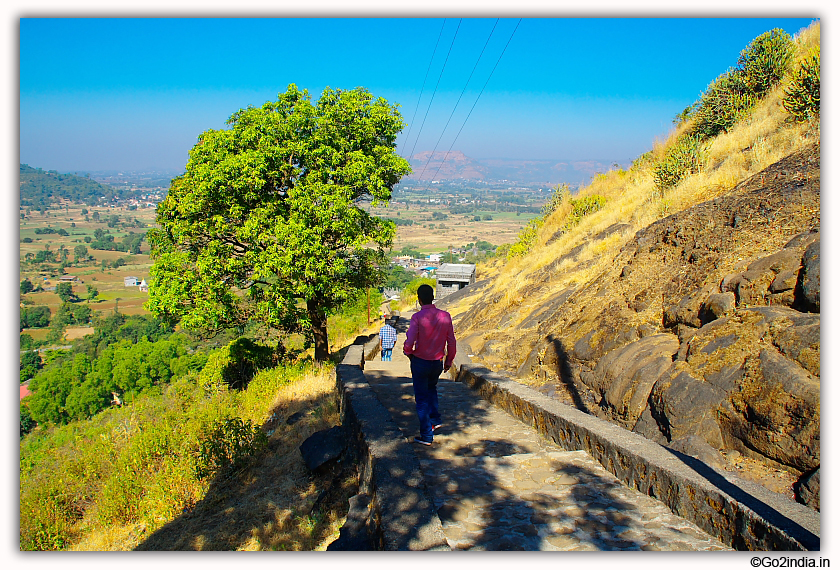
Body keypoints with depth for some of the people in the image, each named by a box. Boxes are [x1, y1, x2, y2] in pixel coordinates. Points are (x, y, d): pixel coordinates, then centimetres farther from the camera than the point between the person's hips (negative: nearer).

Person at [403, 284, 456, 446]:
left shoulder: (417, 317, -16)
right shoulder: (445, 316, -4)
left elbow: (409, 342, -21)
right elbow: (451, 342, 1)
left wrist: (408, 352, 1)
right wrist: (449, 360, 15)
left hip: (420, 361, -4)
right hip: (437, 363, 4)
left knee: (421, 398, 6)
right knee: (431, 388, 32)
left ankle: (427, 435, 9)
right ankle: (435, 419, 25)